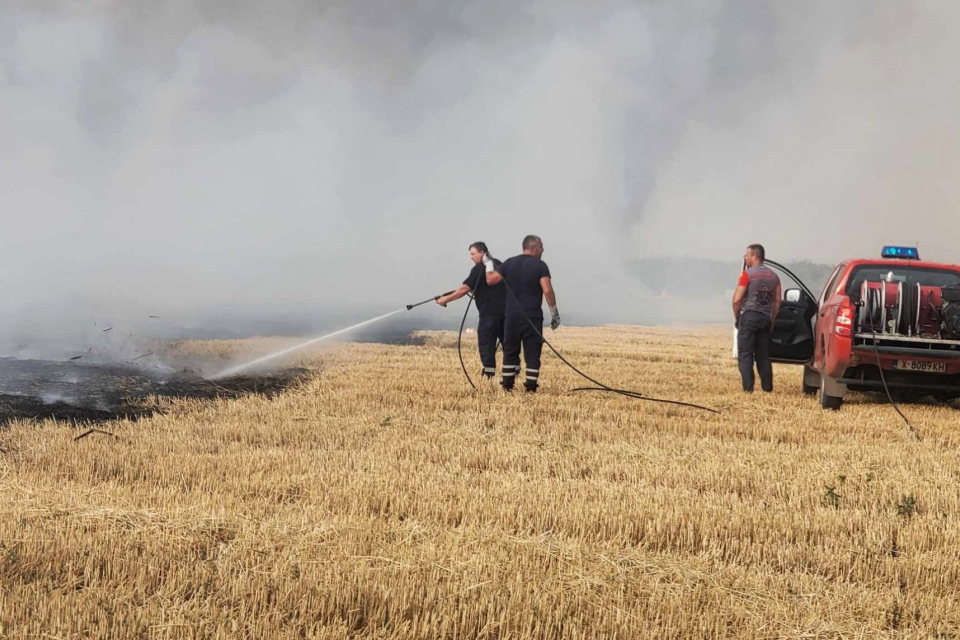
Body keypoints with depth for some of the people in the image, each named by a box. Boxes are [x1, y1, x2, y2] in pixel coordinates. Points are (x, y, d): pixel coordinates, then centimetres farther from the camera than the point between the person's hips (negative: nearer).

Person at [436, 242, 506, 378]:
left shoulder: (479, 269, -9)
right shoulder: (498, 265, 14)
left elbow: (464, 289, -13)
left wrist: (446, 299, -7)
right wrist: (475, 289, 24)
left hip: (489, 313, -7)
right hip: (505, 310, 7)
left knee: (486, 344, -4)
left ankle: (489, 375, -9)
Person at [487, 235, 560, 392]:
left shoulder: (510, 263, 5)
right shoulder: (539, 265, -7)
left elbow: (491, 279, 9)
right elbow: (547, 290, -16)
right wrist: (554, 313, -8)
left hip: (512, 316, 4)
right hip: (532, 317, -4)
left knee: (510, 351, 14)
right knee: (532, 353, 1)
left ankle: (508, 385, 15)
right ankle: (531, 386, -2)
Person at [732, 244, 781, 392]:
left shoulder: (747, 274, -7)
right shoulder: (773, 276, 11)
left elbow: (737, 299, -10)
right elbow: (777, 301, 12)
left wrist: (736, 317, 3)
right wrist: (771, 321, 18)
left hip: (749, 315, -6)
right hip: (765, 318, 6)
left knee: (745, 354, -3)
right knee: (763, 355, 12)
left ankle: (748, 387, -10)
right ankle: (767, 387, 10)